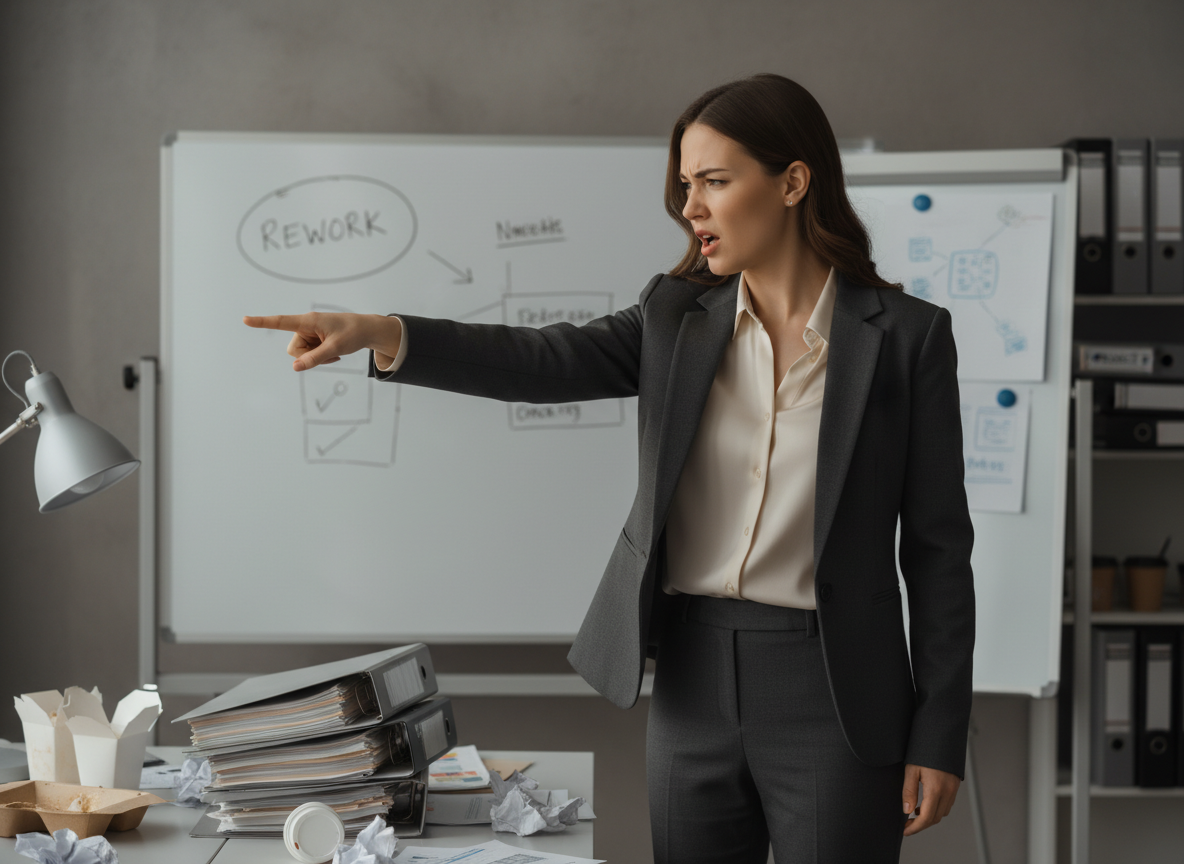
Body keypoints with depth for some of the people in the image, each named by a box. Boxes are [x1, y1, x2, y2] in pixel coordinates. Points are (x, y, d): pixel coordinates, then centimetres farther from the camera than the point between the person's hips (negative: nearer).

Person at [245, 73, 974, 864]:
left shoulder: (906, 336, -4)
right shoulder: (676, 318, 6)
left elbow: (938, 543, -4)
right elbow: (543, 363, -9)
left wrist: (938, 737, -6)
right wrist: (380, 336, -25)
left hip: (834, 696, -3)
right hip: (695, 684, 4)